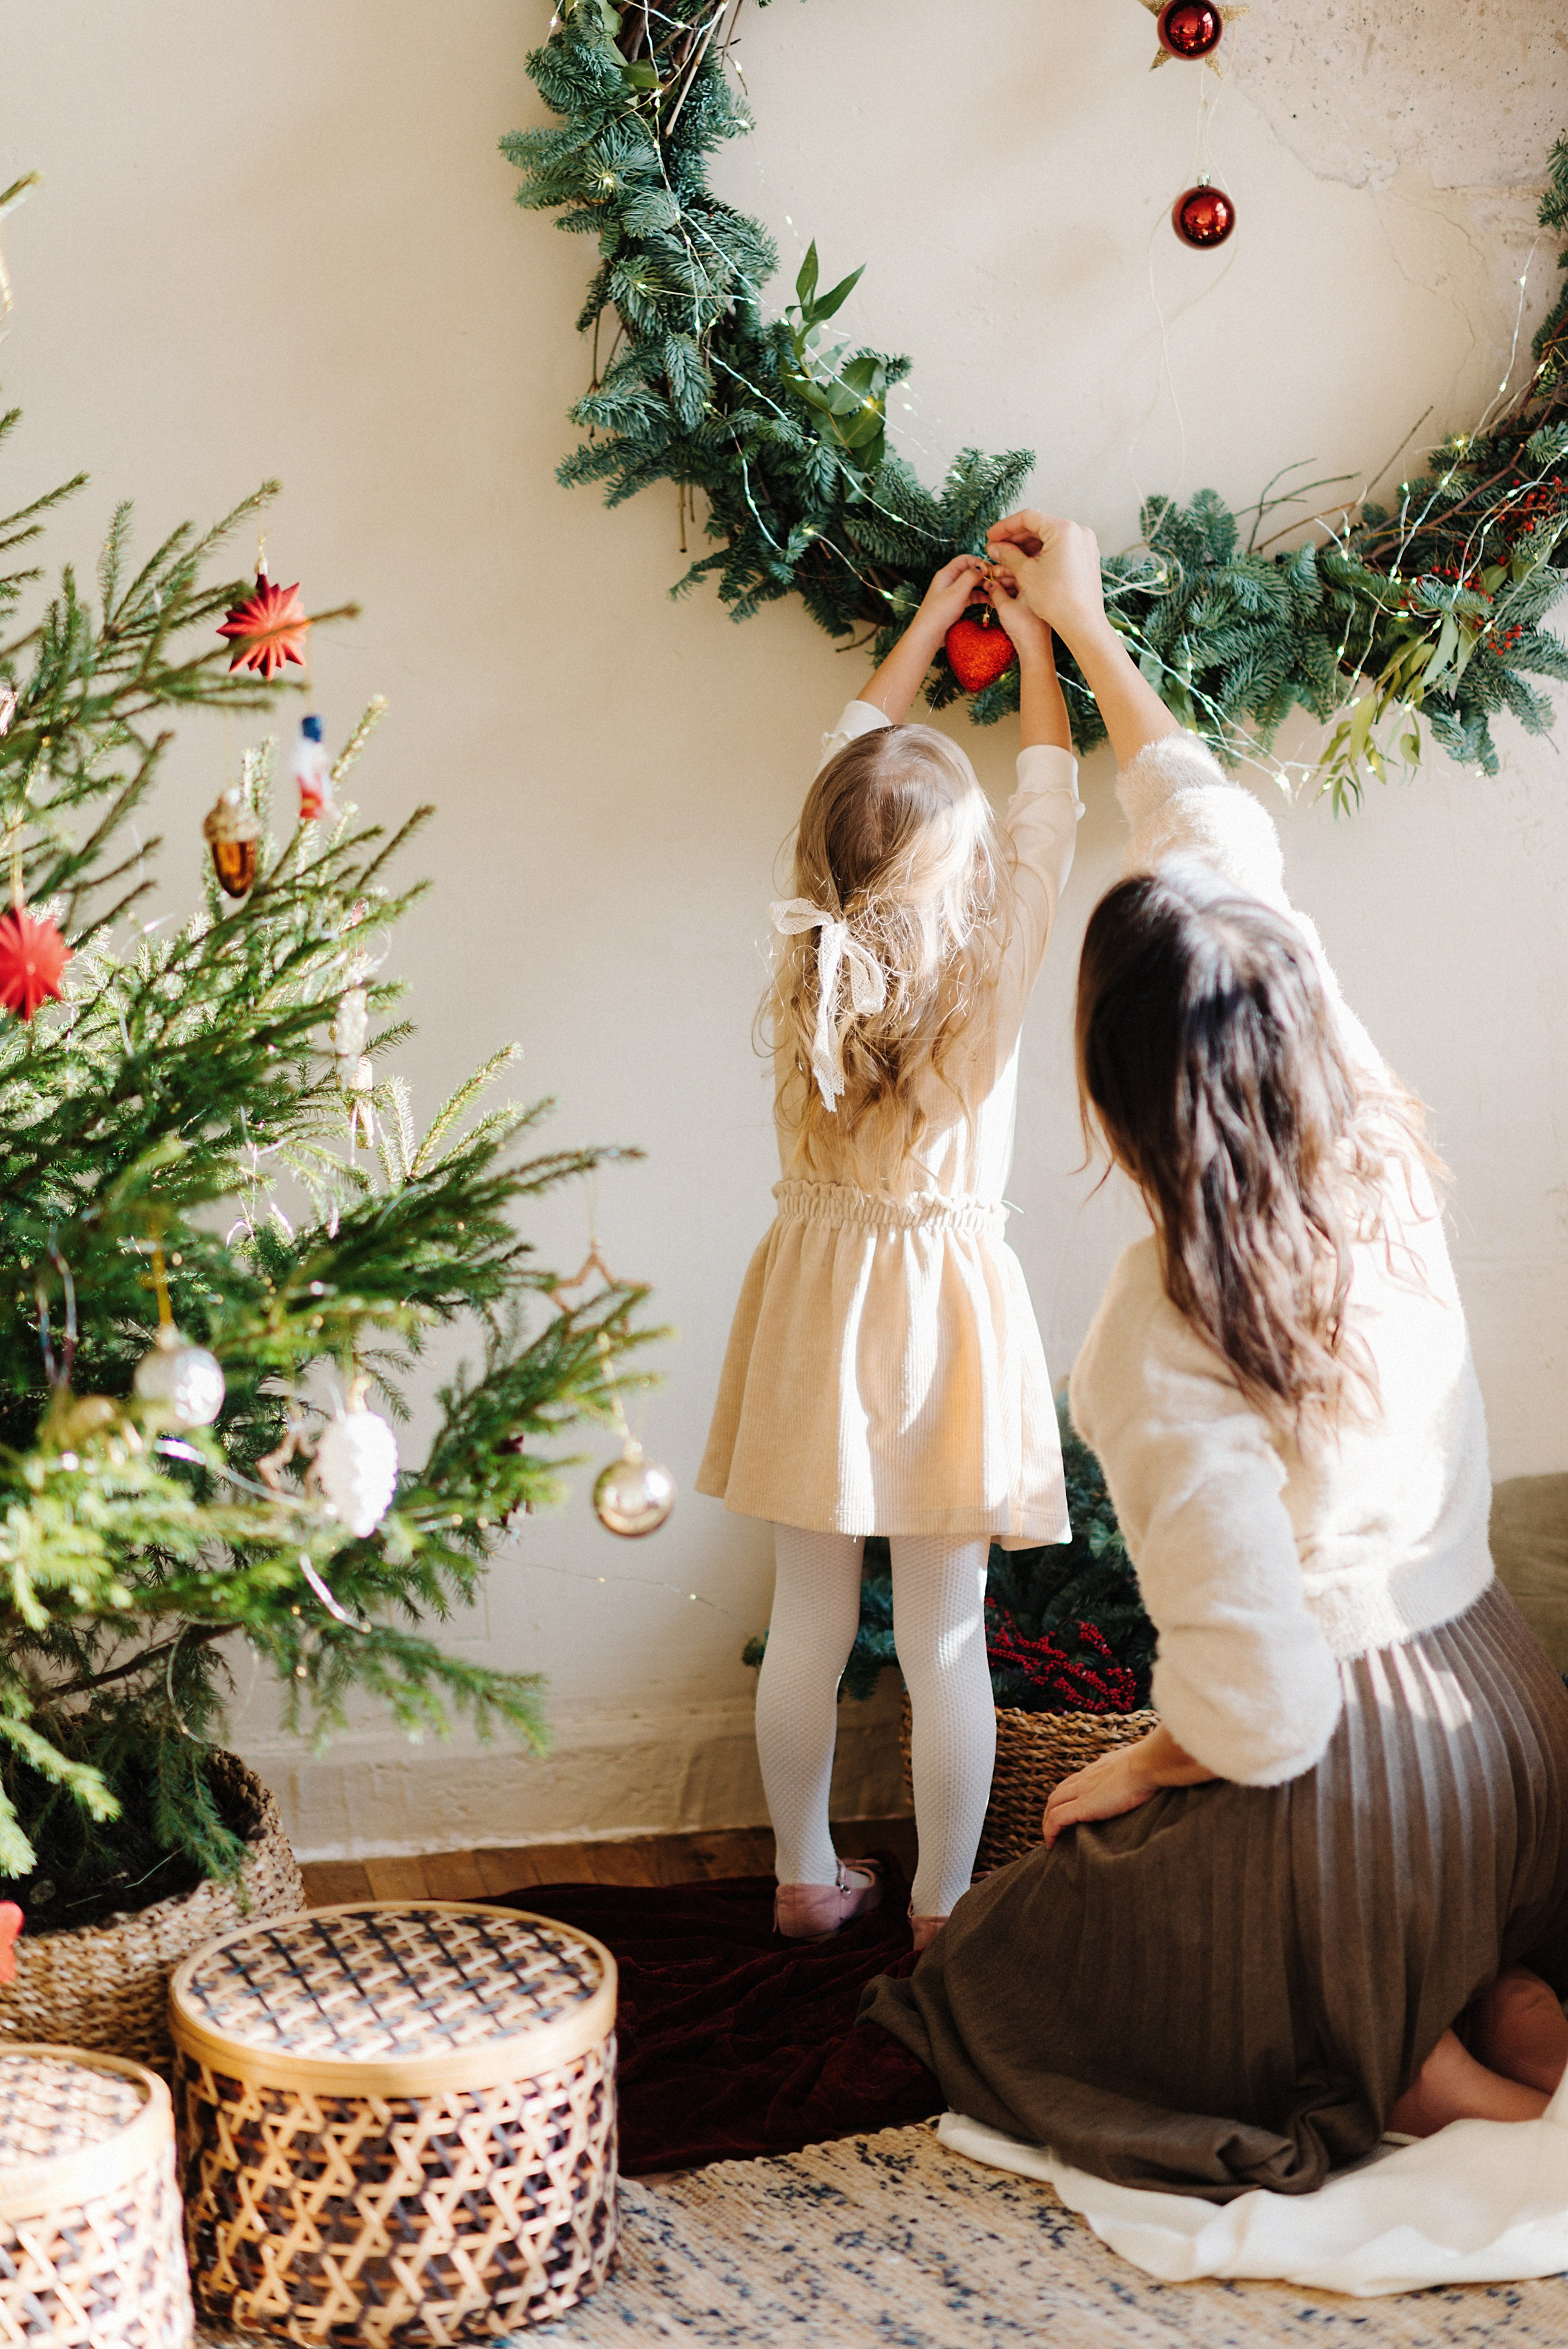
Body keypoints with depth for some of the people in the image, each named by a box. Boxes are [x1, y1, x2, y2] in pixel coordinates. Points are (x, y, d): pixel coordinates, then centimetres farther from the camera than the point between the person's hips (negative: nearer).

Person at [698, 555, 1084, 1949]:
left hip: (818, 1298, 4)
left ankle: (807, 1876, 27)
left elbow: (853, 757, 8)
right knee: (946, 1637, 5)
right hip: (945, 1303, -4)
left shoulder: (808, 960, -6)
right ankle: (942, 1904, 15)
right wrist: (1031, 640, 12)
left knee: (809, 1621, 13)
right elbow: (1050, 803, 0)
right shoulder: (987, 969, -15)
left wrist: (926, 628, 17)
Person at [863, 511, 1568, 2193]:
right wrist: (1086, 628, 19)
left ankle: (1392, 2074, 2)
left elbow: (1264, 1701, -27)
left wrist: (1132, 1773, -5)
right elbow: (1219, 843, 8)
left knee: (991, 1975, 20)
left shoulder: (1160, 1333, -25)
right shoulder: (1379, 1154, -6)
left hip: (1341, 1787, -6)